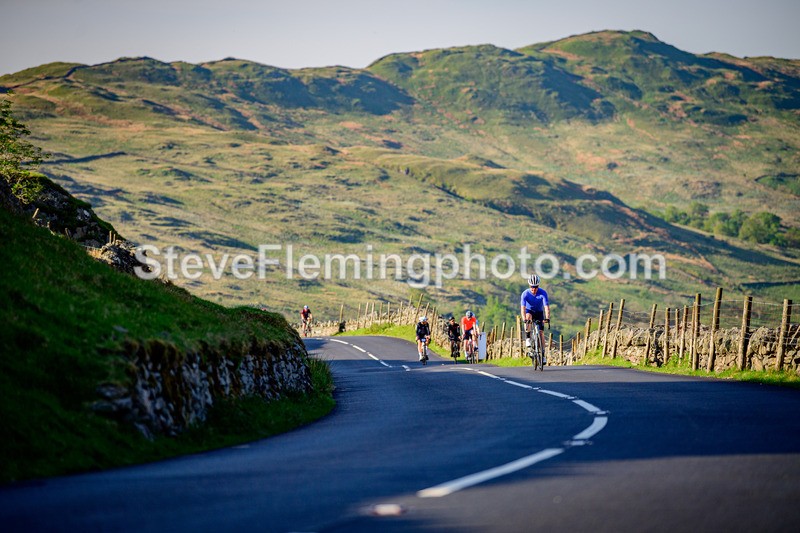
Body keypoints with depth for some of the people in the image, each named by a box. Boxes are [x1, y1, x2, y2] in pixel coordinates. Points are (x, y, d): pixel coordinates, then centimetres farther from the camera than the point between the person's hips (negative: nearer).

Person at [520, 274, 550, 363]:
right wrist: (524, 319, -51)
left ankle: (543, 354, -4)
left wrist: (547, 318, -48)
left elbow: (546, 306, -32)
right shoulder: (525, 293, -27)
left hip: (539, 312, 1)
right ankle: (527, 338, -23)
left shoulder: (543, 293, -26)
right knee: (528, 317, -37)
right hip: (529, 311, -1)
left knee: (541, 332, -9)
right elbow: (523, 307, -35)